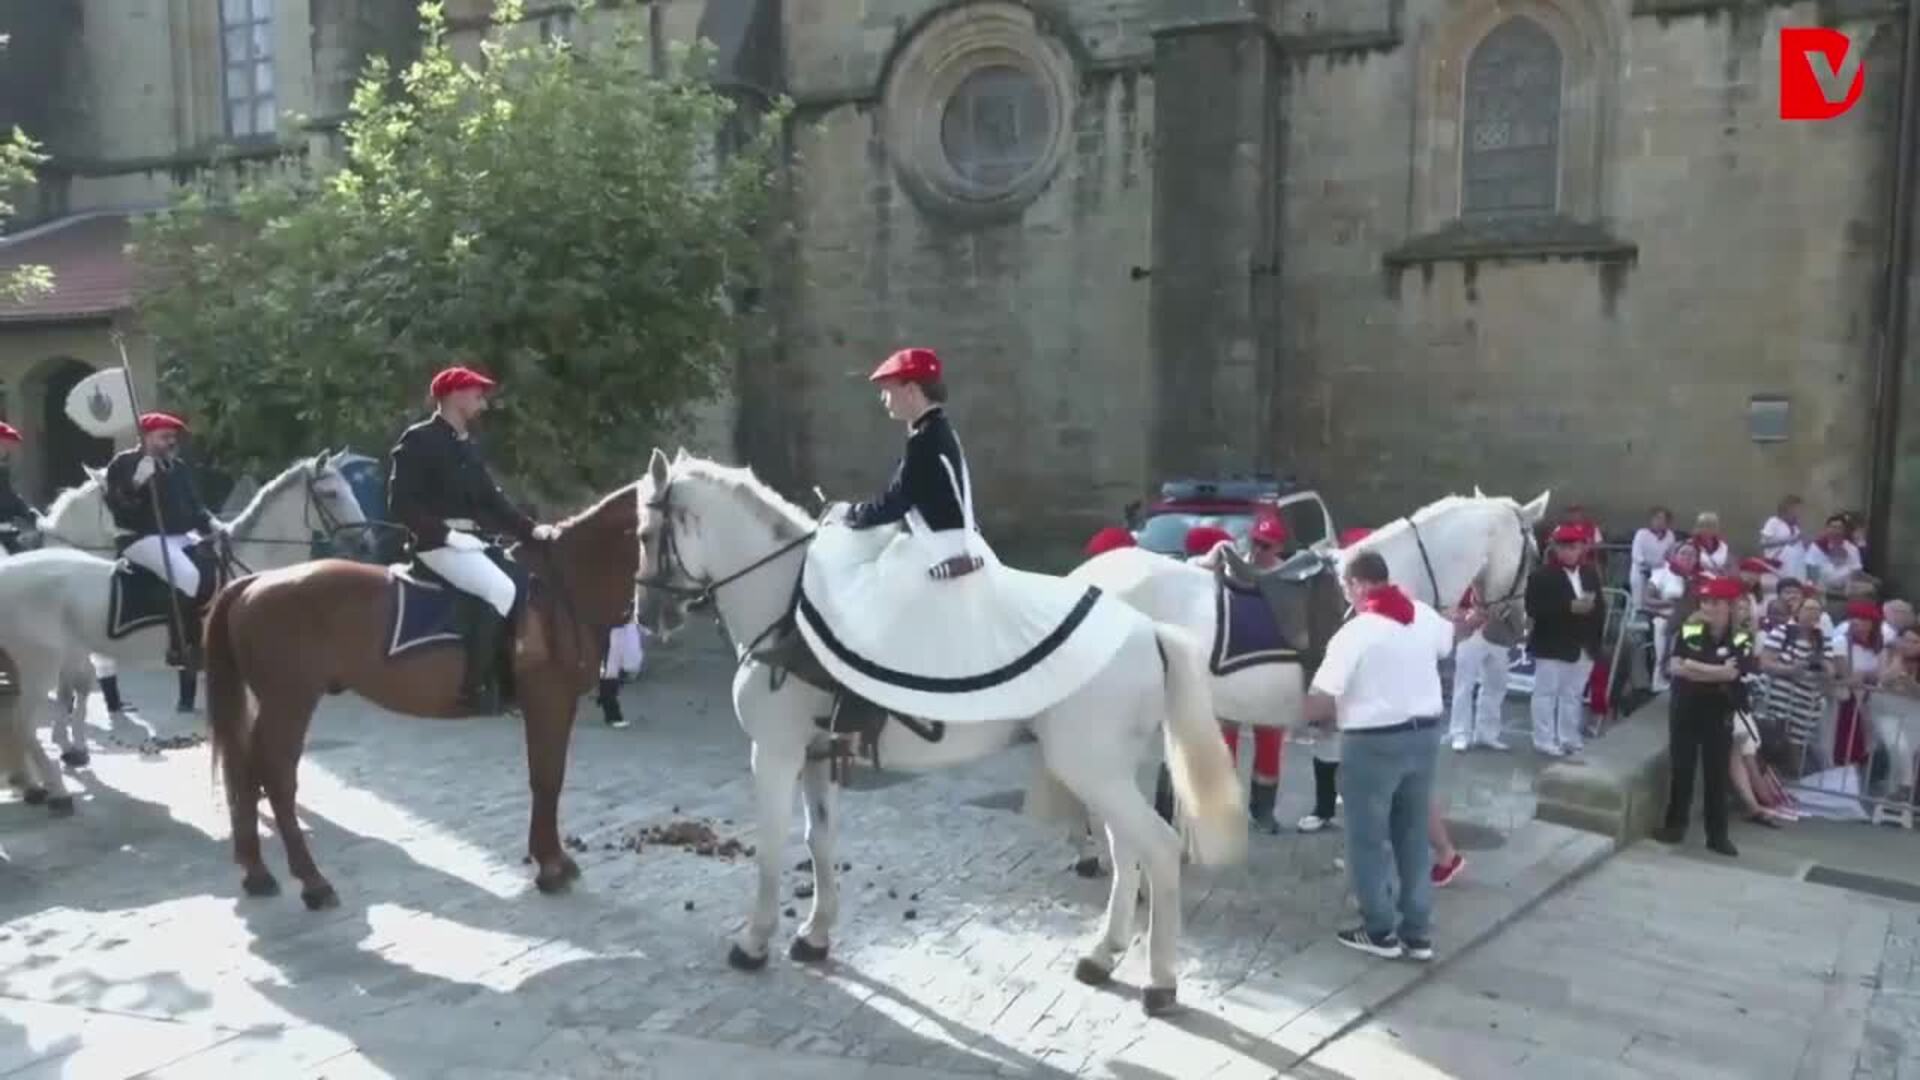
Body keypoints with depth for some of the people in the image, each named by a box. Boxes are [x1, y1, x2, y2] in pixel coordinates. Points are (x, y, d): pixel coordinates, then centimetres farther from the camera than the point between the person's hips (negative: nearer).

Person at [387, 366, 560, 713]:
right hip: (437, 542, -9)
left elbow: (491, 500, 17)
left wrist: (530, 529, 2)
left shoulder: (467, 447, 17)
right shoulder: (418, 440, -8)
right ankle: (476, 687, -22)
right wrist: (446, 533, -22)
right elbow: (400, 505, -14)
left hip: (469, 539, 9)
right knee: (501, 589, -25)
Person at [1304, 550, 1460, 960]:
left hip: (1373, 742, -7)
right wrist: (1474, 619, 49)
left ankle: (1380, 930, 18)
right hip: (1425, 734, 7)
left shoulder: (1354, 632, -19)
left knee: (1368, 839, 9)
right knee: (1415, 836, 16)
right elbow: (1450, 638, 27)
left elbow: (1317, 705, -22)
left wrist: (1327, 716, 0)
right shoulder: (1425, 616, 1)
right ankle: (1418, 933, 22)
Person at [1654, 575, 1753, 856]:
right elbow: (1675, 667, -11)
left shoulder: (1742, 641, -8)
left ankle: (1718, 835, 15)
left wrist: (1692, 667, -15)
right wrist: (1715, 673, -16)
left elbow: (1731, 673, -22)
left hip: (1719, 715, -2)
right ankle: (1675, 826, 19)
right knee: (1681, 770, 9)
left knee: (1717, 775, 6)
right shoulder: (1689, 631, -1)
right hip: (1684, 710, 2)